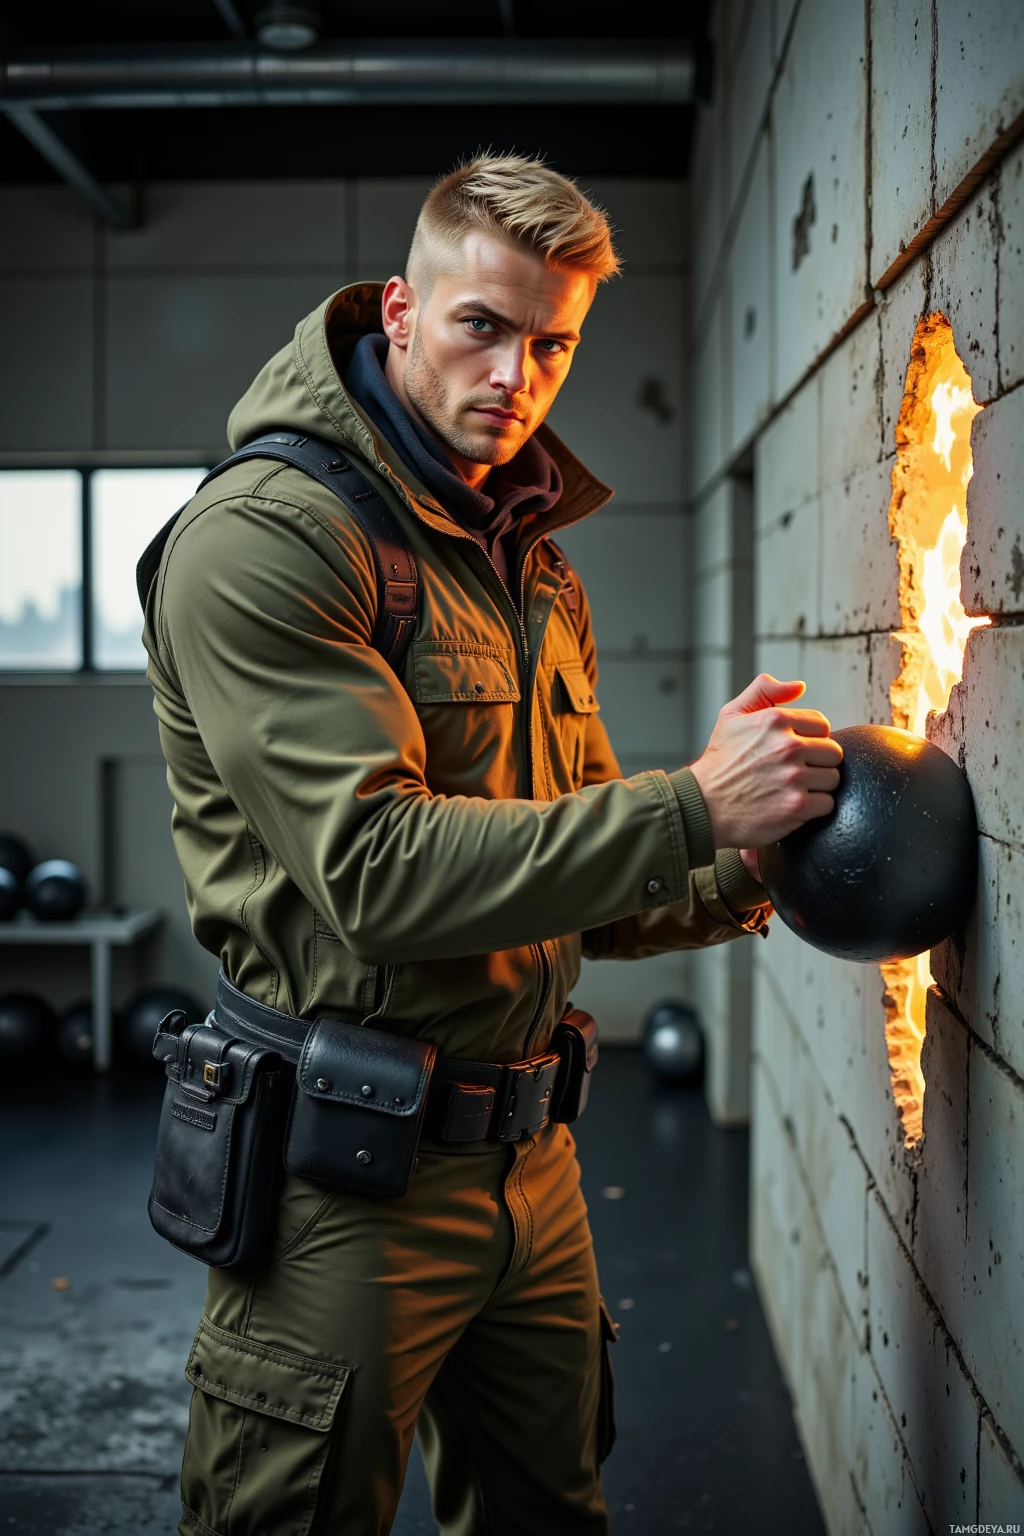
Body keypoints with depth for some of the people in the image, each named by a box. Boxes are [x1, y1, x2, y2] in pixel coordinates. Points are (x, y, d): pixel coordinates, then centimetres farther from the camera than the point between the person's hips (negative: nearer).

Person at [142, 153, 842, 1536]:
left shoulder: (536, 569, 13)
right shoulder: (265, 538, -14)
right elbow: (382, 872, -23)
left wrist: (753, 874, -1)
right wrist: (694, 808, -24)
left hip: (529, 1159, 8)